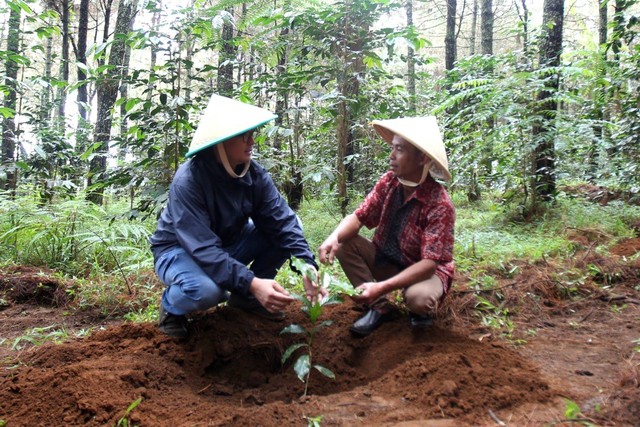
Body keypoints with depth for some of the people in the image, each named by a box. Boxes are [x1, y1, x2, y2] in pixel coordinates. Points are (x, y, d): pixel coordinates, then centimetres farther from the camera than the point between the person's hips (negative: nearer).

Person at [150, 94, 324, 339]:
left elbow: (282, 220, -17)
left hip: (227, 244, 6)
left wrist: (307, 265, -32)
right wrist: (252, 282, -47)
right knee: (205, 289, -39)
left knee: (287, 231, -13)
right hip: (180, 250, -6)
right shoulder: (188, 181, -30)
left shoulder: (255, 174, -13)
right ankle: (171, 305, -1)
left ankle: (245, 297, 5)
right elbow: (203, 249, -37)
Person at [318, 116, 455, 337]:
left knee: (419, 298, -38)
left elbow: (429, 262, -30)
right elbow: (359, 216, -8)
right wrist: (334, 238, -32)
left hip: (425, 270, -5)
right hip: (387, 259, 6)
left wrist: (383, 287, -42)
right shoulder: (388, 182, -11)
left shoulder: (439, 204, -28)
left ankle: (422, 311, 2)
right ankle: (380, 307, -5)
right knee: (345, 244, -16)